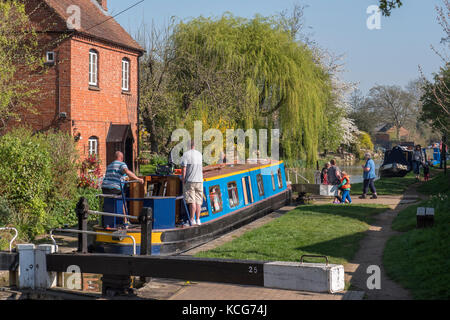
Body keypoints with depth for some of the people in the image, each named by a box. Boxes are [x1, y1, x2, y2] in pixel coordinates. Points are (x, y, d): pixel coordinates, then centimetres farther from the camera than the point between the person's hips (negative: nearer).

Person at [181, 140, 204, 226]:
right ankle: (198, 220, 8)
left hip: (190, 180, -5)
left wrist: (183, 178, -5)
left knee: (191, 201, -4)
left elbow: (184, 167, -12)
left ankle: (192, 220, -6)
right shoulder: (199, 154, 9)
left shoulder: (186, 154, -8)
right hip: (199, 180, 5)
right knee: (198, 201, 7)